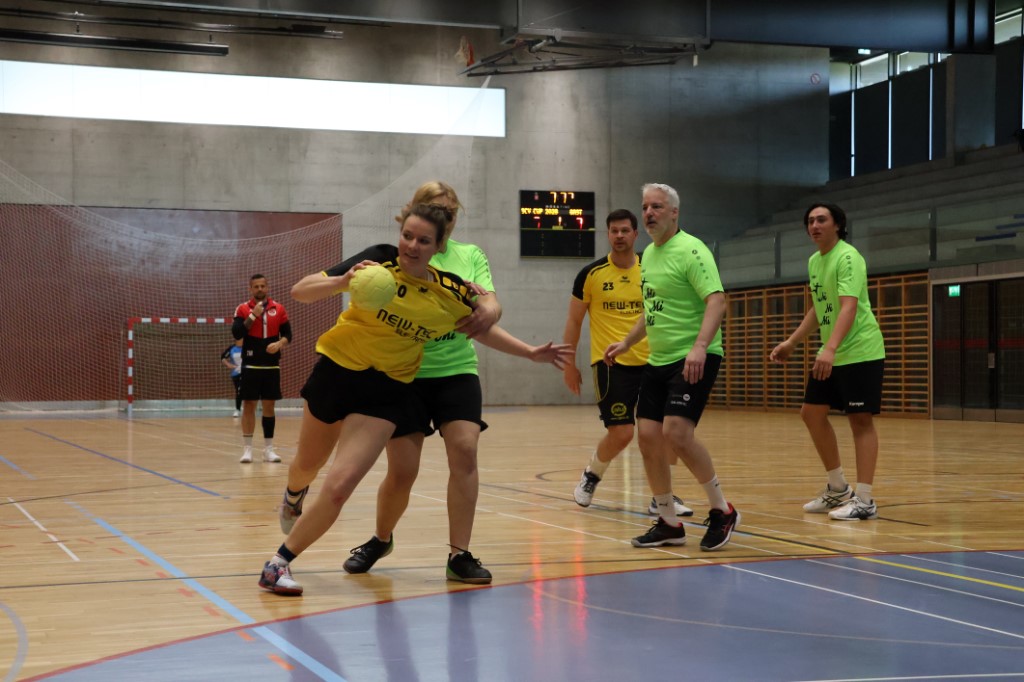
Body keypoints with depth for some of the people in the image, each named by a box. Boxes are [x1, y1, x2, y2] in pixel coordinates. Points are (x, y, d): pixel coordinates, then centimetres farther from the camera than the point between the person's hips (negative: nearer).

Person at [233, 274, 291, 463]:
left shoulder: (278, 309, 6)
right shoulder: (243, 309, 0)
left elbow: (287, 335, 7)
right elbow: (236, 334, -11)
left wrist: (279, 344, -13)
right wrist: (253, 315, -16)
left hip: (271, 365, 2)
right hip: (250, 365, -2)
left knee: (269, 406, 5)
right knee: (248, 405, -1)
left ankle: (268, 449, 10)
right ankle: (247, 448, 3)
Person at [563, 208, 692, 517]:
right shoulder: (591, 274, -2)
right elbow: (574, 321, 6)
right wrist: (569, 363, 5)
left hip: (650, 361, 3)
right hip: (610, 362, -3)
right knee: (621, 433, -8)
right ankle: (592, 474, 22)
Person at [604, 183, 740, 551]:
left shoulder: (690, 250, -11)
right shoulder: (648, 254, 15)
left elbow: (717, 301, -22)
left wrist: (700, 346, -34)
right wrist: (626, 343, 27)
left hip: (694, 359, -9)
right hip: (658, 360, 9)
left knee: (676, 432, -20)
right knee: (648, 436, 3)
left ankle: (722, 510, -1)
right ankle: (668, 523, 16)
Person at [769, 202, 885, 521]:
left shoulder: (848, 257, -15)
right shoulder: (814, 261, 12)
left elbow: (849, 307, -28)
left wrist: (830, 349, -39)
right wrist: (791, 343, 22)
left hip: (860, 351, -9)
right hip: (830, 354, 9)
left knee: (860, 420, -8)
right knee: (812, 412, 8)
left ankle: (864, 500, -5)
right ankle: (838, 489, 20)